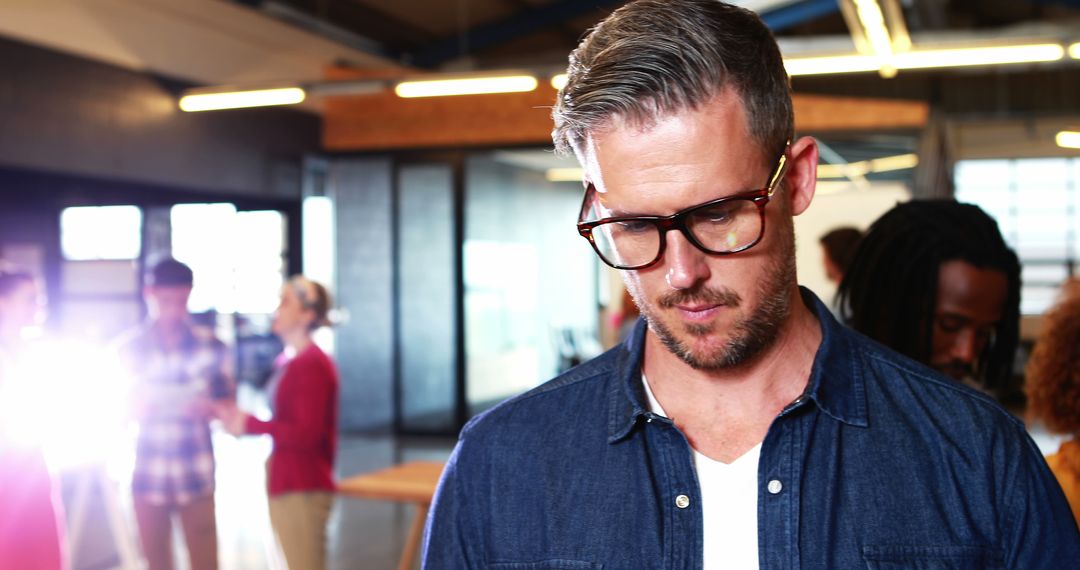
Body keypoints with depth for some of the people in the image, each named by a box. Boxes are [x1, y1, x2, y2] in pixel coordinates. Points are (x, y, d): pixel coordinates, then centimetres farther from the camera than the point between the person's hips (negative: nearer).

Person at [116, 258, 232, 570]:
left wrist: (210, 408, -15)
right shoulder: (127, 348, 3)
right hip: (147, 474, 1)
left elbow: (228, 404, 7)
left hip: (196, 474, -1)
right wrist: (134, 410, -15)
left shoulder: (211, 346, 2)